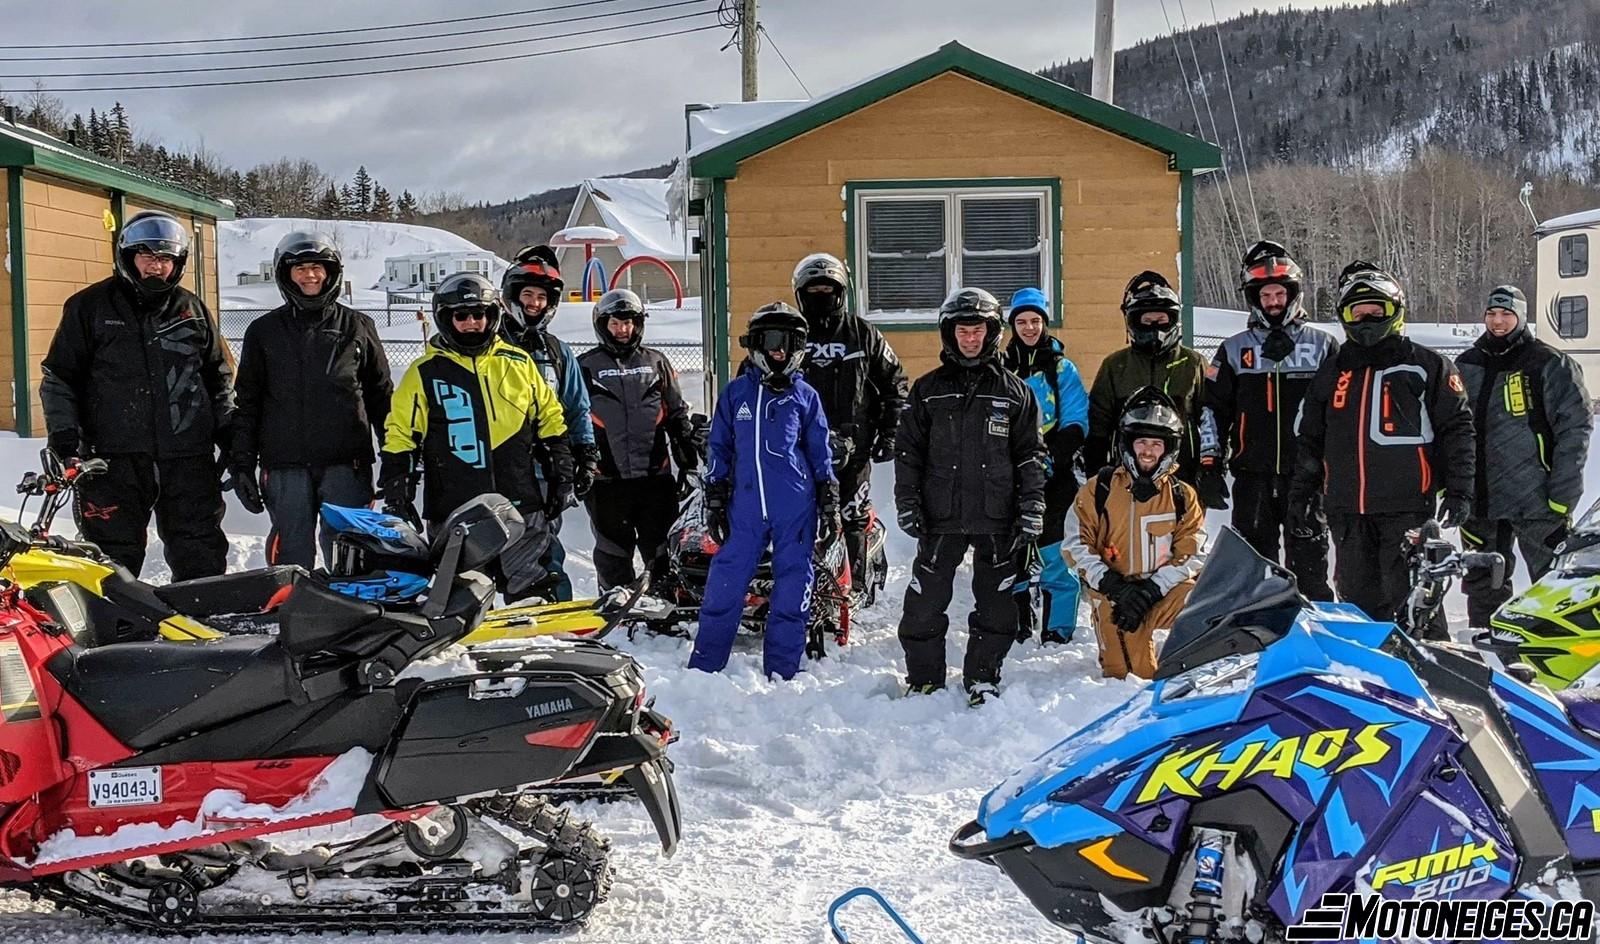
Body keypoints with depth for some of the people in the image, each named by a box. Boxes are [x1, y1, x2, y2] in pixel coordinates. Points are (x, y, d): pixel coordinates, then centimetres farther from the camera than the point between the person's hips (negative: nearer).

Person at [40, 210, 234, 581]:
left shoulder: (194, 310, 14)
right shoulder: (90, 307, 5)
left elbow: (220, 379, 20)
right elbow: (59, 377, 5)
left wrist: (230, 439, 12)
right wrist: (63, 438, -5)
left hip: (189, 462, 3)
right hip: (114, 464, -2)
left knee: (202, 562, 5)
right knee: (113, 564, 0)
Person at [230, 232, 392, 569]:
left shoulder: (357, 326, 10)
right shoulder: (264, 331, 11)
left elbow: (381, 396, 12)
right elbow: (247, 402, 11)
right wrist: (242, 463, 5)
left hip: (346, 464, 0)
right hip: (286, 467, 1)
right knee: (292, 558, 2)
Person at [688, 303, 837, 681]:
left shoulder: (805, 396, 7)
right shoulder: (735, 392, 8)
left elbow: (821, 455, 10)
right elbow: (719, 450, 11)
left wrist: (830, 508, 6)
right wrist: (714, 503, 6)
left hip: (797, 510, 0)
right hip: (745, 508, 0)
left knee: (791, 594, 4)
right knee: (723, 589, 1)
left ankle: (780, 673, 14)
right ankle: (703, 668, 11)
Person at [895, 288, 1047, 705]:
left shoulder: (1015, 392, 7)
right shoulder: (927, 390, 8)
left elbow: (1031, 456, 6)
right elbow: (907, 451, 8)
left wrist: (1031, 513, -1)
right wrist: (908, 506, 0)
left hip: (997, 519, 0)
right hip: (941, 518, 0)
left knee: (996, 605, 4)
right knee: (925, 604, 1)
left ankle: (982, 679, 17)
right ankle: (923, 680, 14)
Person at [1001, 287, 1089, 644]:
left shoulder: (1061, 367, 4)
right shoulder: (1002, 368, 12)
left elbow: (1077, 421, -1)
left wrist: (1056, 452, -18)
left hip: (1053, 477, -3)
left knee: (1055, 556, -6)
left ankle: (1057, 629, 2)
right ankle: (1018, 625, 17)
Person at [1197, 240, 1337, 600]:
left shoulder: (1323, 346, 8)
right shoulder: (1233, 351, 9)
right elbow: (1211, 410, 10)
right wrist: (1209, 466, 3)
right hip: (1252, 478, 1)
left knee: (1309, 569, -1)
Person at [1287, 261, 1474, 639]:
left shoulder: (1427, 366, 3)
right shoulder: (1332, 371, 16)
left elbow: (1457, 428, 1)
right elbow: (1310, 437, 20)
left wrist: (1459, 490, -6)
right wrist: (1301, 493, 16)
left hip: (1407, 506, -4)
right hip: (1346, 508, 4)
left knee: (1410, 598, -5)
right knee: (1358, 597, 8)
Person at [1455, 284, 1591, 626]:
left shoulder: (1550, 364, -1)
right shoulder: (1465, 367, 12)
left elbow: (1576, 424, -5)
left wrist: (1562, 492, -11)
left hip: (1538, 497, -5)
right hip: (1480, 501, 5)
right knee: (1483, 588, 10)